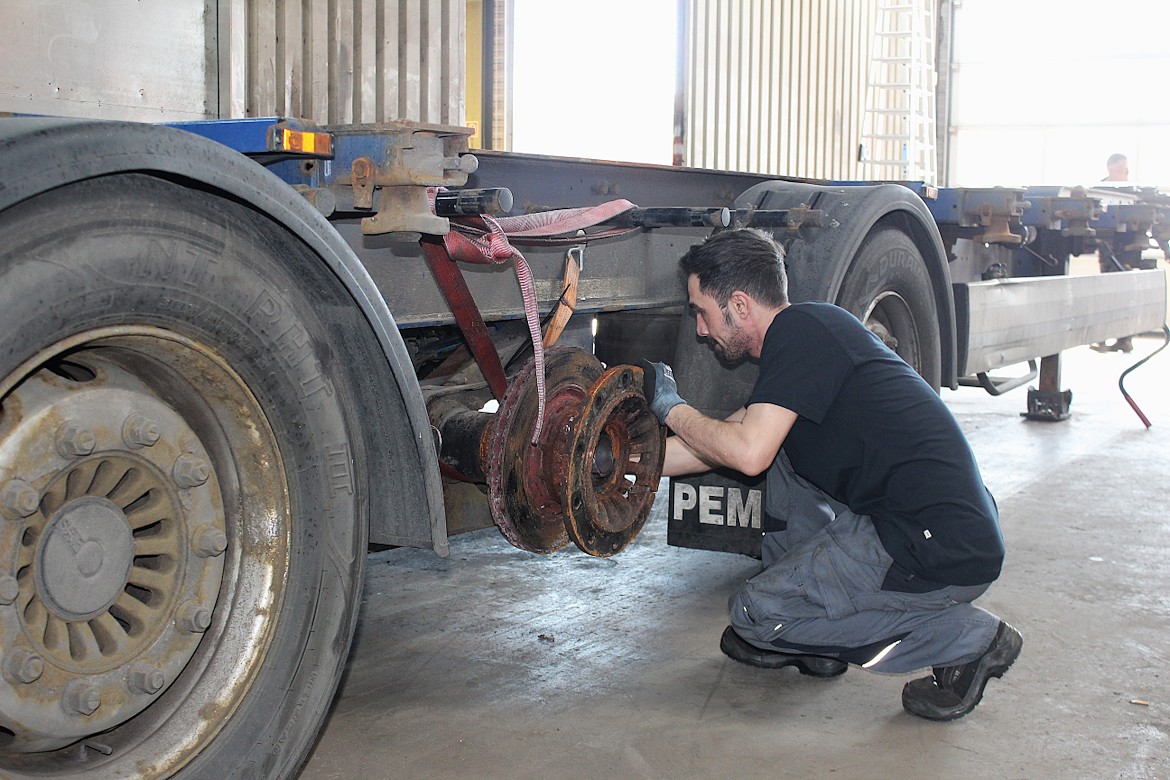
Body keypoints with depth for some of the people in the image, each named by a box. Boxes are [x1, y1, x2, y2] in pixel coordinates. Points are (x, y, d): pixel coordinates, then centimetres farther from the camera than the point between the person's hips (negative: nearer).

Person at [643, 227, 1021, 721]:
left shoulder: (801, 330, -11)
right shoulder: (804, 335, 18)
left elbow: (748, 453, -20)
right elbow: (718, 447, 25)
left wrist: (671, 409, -2)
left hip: (943, 552, -10)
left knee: (755, 613, -5)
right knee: (785, 447, 19)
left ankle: (963, 638, -2)